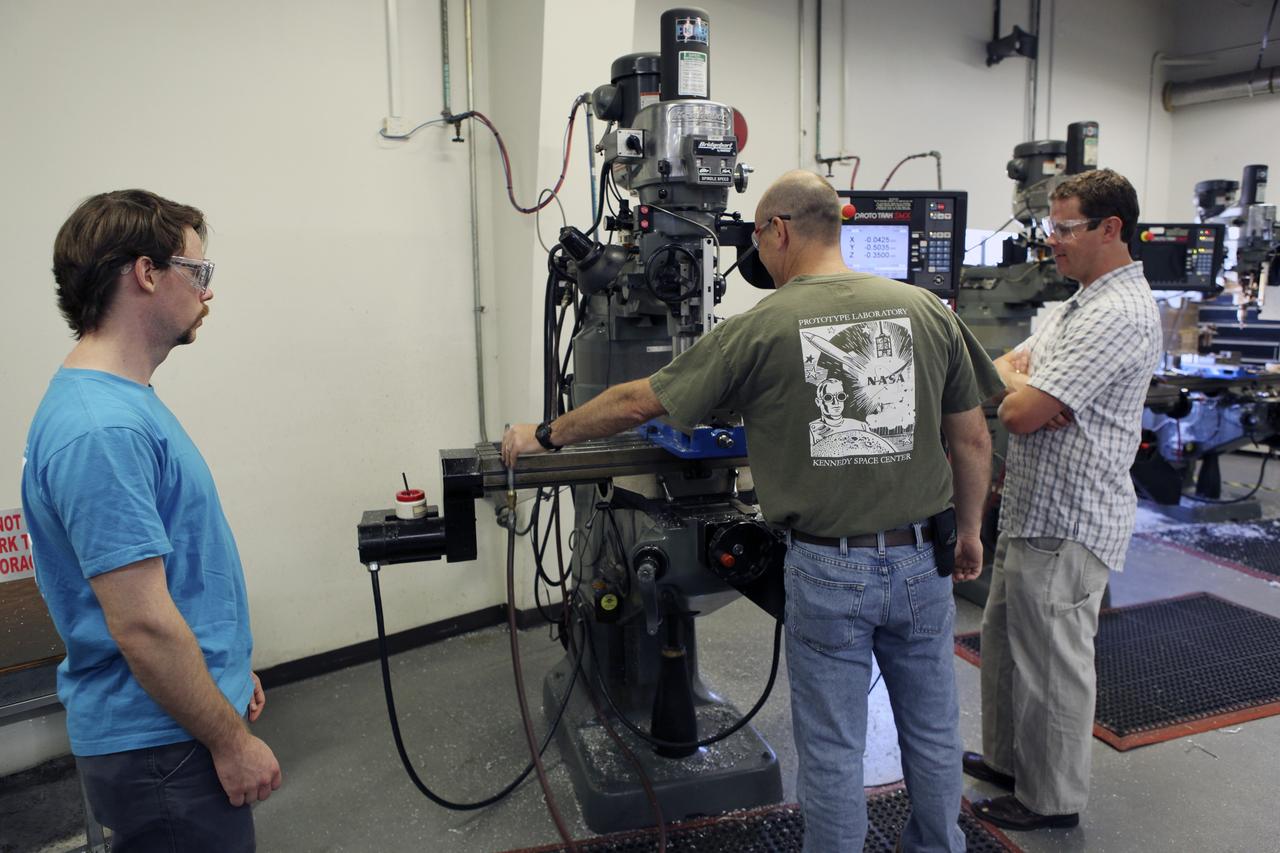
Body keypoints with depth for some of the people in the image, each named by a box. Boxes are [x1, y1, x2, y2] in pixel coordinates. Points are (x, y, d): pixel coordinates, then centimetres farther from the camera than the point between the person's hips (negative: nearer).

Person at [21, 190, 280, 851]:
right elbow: (142, 624, -26)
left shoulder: (121, 400, 7)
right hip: (162, 746, -9)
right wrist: (231, 740, -17)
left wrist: (229, 669, 18)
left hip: (177, 727, 10)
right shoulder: (101, 429, -26)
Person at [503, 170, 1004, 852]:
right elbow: (972, 438, 4)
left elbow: (640, 401, -6)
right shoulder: (926, 310, -1)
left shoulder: (761, 328, -11)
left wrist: (545, 435, 8)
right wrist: (968, 529, 19)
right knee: (932, 730, 23)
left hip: (828, 570, -4)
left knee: (832, 747, 13)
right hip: (922, 562, 5)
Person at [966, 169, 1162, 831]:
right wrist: (1019, 378, -9)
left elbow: (1021, 414, -26)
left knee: (1052, 659, 4)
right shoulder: (1083, 301, 14)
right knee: (1004, 637, 21)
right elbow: (1004, 365, 13)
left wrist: (1019, 394, -4)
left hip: (1068, 521, -10)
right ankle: (1007, 758, 39)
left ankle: (1052, 799, 23)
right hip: (1033, 506, 10)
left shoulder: (1119, 313, -21)